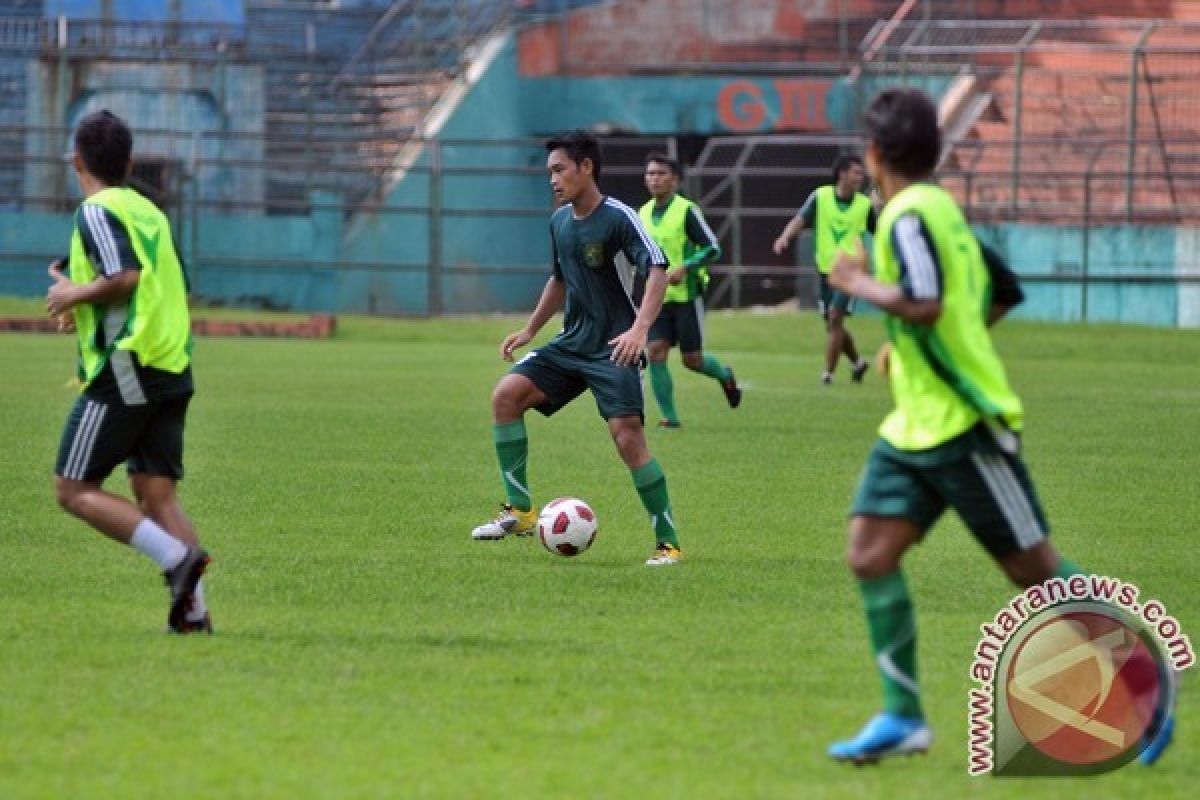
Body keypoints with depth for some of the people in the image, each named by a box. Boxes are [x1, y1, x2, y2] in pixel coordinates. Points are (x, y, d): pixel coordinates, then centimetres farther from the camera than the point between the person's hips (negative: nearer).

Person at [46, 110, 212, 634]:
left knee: (74, 490, -2)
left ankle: (177, 556, -18)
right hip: (171, 369, 8)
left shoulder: (97, 211, -8)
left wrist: (75, 294, -6)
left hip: (125, 370, -8)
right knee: (156, 495, 6)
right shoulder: (149, 211, 18)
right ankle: (193, 612, -6)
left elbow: (125, 276, -23)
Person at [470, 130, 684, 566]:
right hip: (572, 343, 7)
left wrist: (640, 328, -34)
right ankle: (520, 512, -4)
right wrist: (529, 329, 23)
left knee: (628, 437, -17)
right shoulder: (560, 222, 9)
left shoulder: (618, 217, -14)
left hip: (615, 349, -7)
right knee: (506, 394, -9)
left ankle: (668, 543, -6)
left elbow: (658, 269, -21)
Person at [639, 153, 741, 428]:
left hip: (687, 295, -5)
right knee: (655, 353, -10)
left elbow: (713, 248, -13)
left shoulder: (687, 210, -11)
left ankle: (724, 375, 32)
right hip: (658, 298, 5)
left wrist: (684, 269, -23)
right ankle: (669, 416, -5)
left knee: (692, 359, -1)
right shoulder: (644, 213, 8)